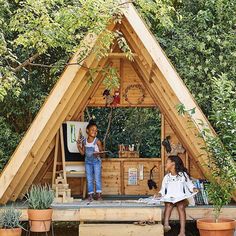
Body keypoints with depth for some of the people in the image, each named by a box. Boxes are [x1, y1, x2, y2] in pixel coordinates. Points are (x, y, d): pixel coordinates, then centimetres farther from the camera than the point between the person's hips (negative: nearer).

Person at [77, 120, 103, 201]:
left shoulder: (97, 141, -8)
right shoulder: (84, 141, 2)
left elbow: (101, 151, -5)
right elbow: (83, 153, 7)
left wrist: (98, 153, -26)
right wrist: (79, 146, -6)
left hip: (96, 161, -3)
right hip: (88, 162, 3)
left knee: (97, 178, -4)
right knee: (89, 179, 4)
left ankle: (98, 194, 2)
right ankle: (90, 194, 8)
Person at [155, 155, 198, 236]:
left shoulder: (183, 175, 12)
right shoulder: (166, 177, 20)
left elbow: (189, 184, 16)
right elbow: (163, 189, 18)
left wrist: (193, 189, -5)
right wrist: (160, 194, -2)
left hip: (181, 198, -2)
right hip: (169, 198, 3)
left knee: (181, 206, -35)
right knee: (168, 204, -34)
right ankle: (166, 225, -52)